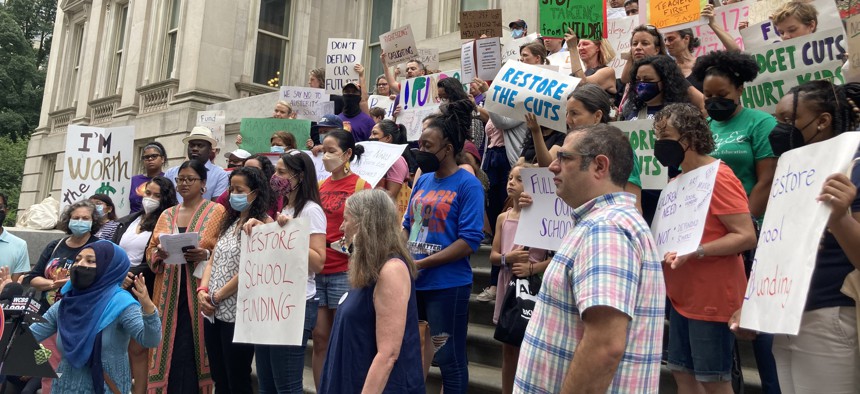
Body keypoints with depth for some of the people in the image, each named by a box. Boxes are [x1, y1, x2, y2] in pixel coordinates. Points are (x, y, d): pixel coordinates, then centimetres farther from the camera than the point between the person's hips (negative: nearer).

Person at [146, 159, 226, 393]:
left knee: (189, 351, -5)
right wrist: (159, 254, -6)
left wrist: (206, 255, -21)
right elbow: (150, 251, 16)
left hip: (198, 293, -4)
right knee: (167, 349, 4)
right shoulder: (167, 214, 16)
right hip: (169, 293, 5)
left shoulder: (217, 211, 0)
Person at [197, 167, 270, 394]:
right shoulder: (230, 221, 14)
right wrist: (202, 290, -4)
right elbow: (213, 260, 12)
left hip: (238, 313, -8)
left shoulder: (263, 223, -12)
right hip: (214, 312, 8)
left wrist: (217, 296, -12)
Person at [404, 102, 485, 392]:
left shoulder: (468, 185, -11)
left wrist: (421, 263, -20)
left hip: (447, 286, -7)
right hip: (413, 283, 7)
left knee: (449, 359, 6)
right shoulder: (423, 180, 10)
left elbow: (469, 241, -18)